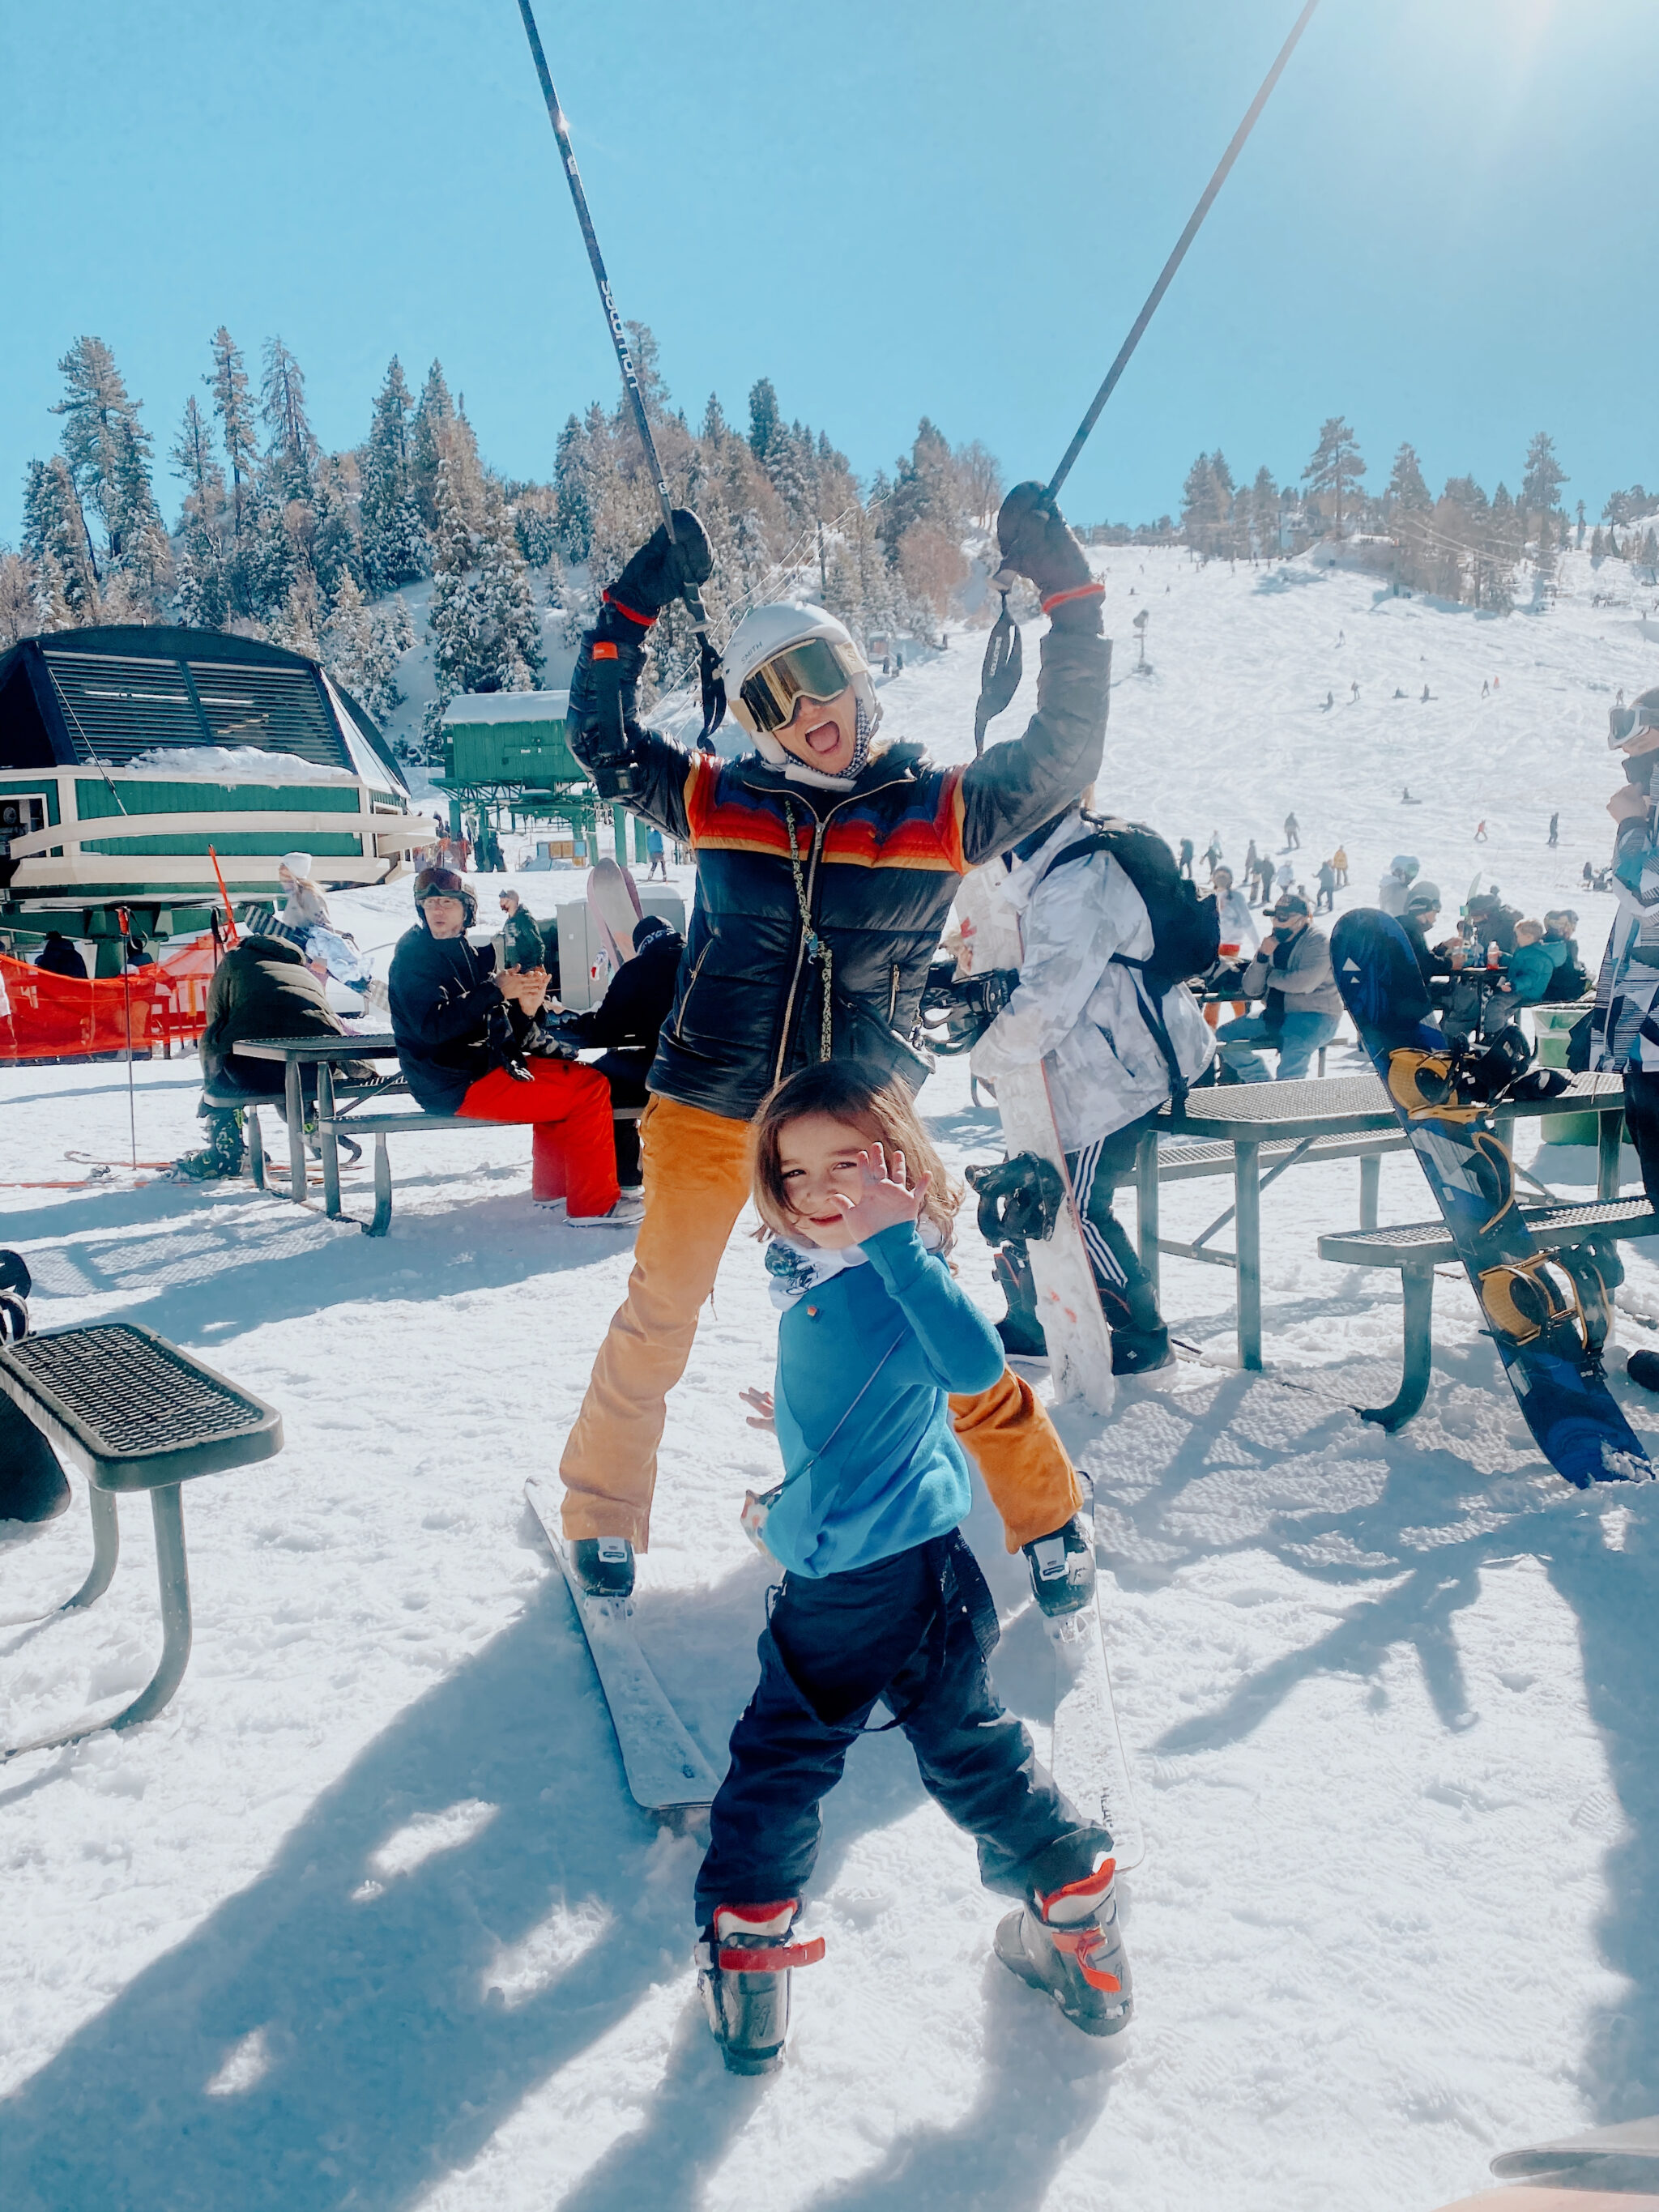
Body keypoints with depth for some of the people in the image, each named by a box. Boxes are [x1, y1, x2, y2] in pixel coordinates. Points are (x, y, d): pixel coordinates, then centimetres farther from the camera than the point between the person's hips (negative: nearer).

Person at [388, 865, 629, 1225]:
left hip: (485, 1064, 9)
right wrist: (496, 991, -24)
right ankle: (593, 1205, -5)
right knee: (590, 1089, -12)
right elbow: (433, 1026, -25)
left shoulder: (469, 953, 13)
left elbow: (503, 1034, 8)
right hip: (458, 1086, -9)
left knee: (571, 1073, 22)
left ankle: (552, 1185, 25)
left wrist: (526, 1009, -13)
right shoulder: (414, 955, -11)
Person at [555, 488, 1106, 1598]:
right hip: (707, 1111, 1)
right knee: (660, 1314, 11)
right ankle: (604, 1509, 32)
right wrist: (635, 603, -3)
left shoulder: (939, 809, 1)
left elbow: (1064, 757, -3)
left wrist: (1069, 594, -9)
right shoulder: (716, 799, 4)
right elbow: (604, 740, 6)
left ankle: (1046, 1515, 21)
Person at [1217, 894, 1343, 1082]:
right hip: (1276, 1015, 8)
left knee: (1294, 1049, -39)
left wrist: (1272, 977, -7)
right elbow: (1251, 990, 6)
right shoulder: (1274, 942, 9)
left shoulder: (1318, 941, -10)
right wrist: (1262, 957, -10)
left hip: (1315, 1016, -8)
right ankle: (1262, 1088, 10)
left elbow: (1304, 983, -26)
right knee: (1224, 1035, 0)